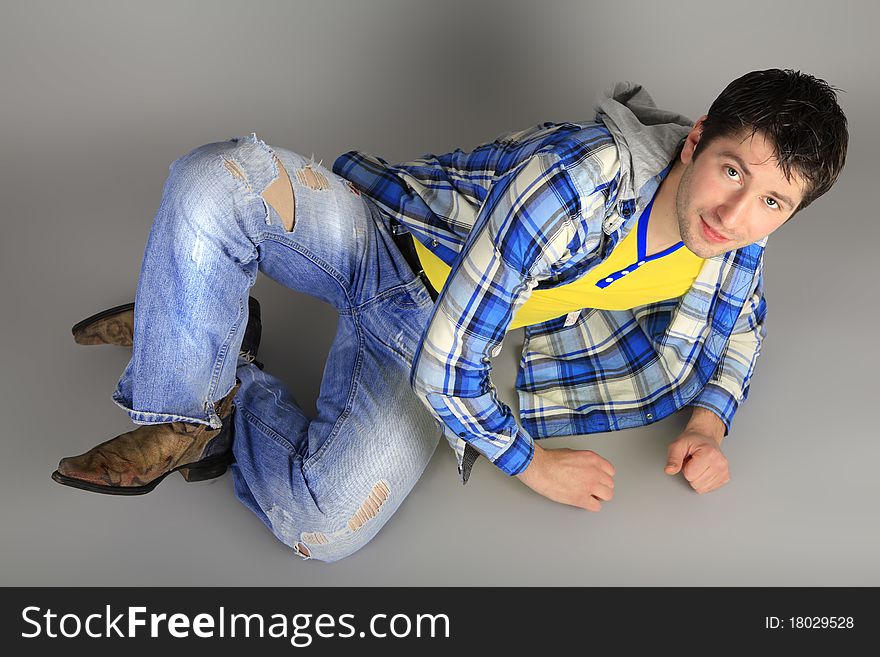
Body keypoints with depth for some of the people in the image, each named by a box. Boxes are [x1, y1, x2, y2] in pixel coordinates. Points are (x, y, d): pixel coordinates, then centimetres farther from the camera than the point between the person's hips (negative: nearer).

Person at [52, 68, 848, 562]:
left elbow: (739, 317, 13)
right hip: (380, 236, -3)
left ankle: (244, 392, 8)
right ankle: (187, 417, -12)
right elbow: (446, 362, -29)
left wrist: (710, 418, -7)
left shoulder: (736, 235, -14)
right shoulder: (580, 179, -33)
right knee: (218, 180, -36)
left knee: (322, 527, -23)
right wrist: (532, 464, -17)